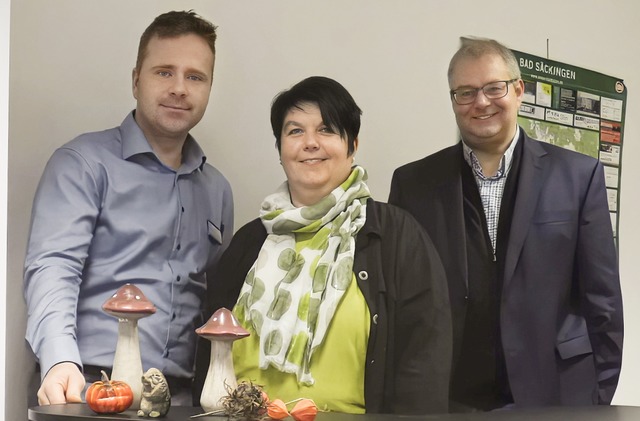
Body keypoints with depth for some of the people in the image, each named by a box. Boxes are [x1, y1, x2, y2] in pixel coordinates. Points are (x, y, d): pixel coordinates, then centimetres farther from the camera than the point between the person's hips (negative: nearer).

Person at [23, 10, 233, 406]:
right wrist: (61, 362, -27)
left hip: (180, 395, 4)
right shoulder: (83, 163, 0)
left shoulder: (217, 189, 16)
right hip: (90, 386, -4)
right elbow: (52, 266, -12)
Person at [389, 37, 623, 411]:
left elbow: (601, 300, 1)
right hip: (445, 400, 1)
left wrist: (599, 398, -2)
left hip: (553, 395, 0)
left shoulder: (578, 175, 1)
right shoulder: (413, 183, 3)